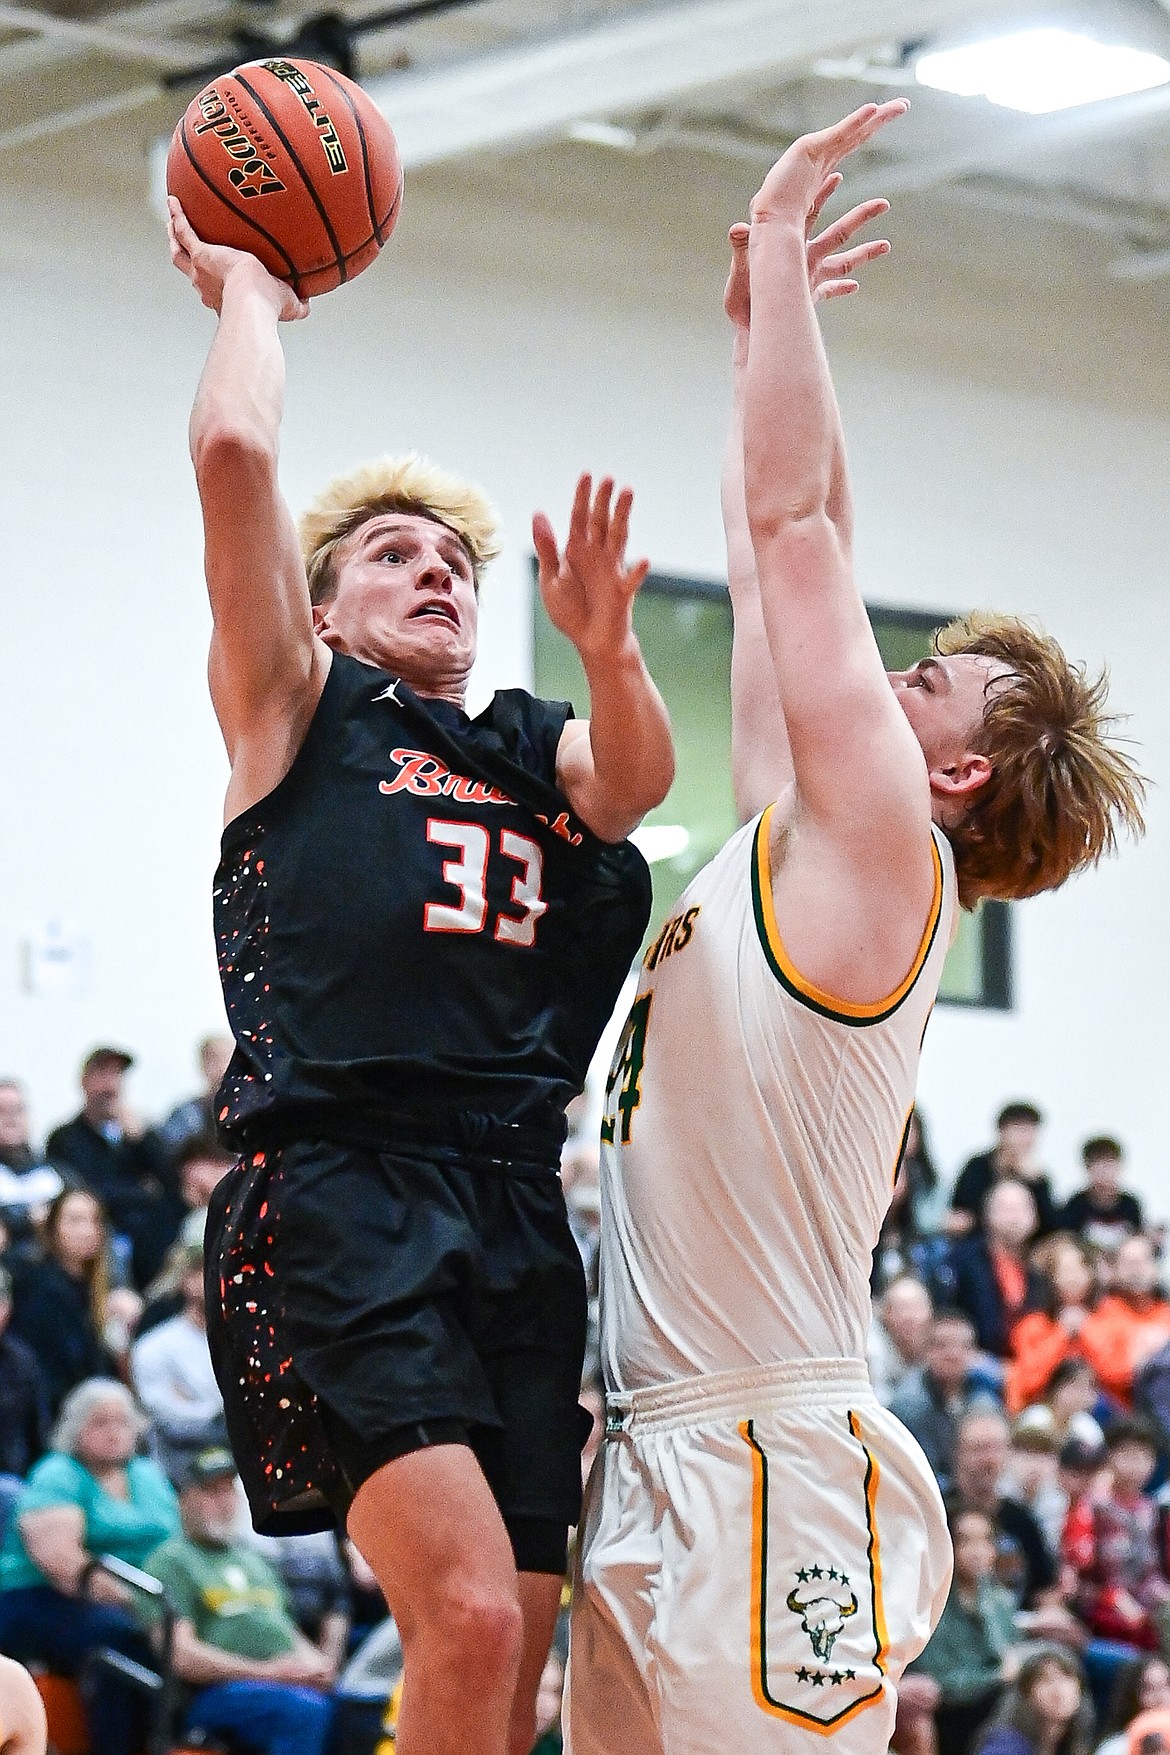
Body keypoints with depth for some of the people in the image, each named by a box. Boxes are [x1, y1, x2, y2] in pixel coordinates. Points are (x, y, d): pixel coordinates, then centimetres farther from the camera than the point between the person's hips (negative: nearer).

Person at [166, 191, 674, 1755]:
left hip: (516, 1210, 5)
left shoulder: (536, 748, 25)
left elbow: (637, 776, 0)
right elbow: (234, 452, 1)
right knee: (468, 1617, -21)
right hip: (338, 1197, -5)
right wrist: (245, 288, 17)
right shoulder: (298, 704, 14)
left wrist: (604, 642, -19)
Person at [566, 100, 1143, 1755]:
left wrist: (781, 235, -3)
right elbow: (771, 552, 24)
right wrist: (763, 322, 27)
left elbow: (793, 515, -8)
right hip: (655, 1459, 9)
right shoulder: (789, 847, 16)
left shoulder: (879, 849, -6)